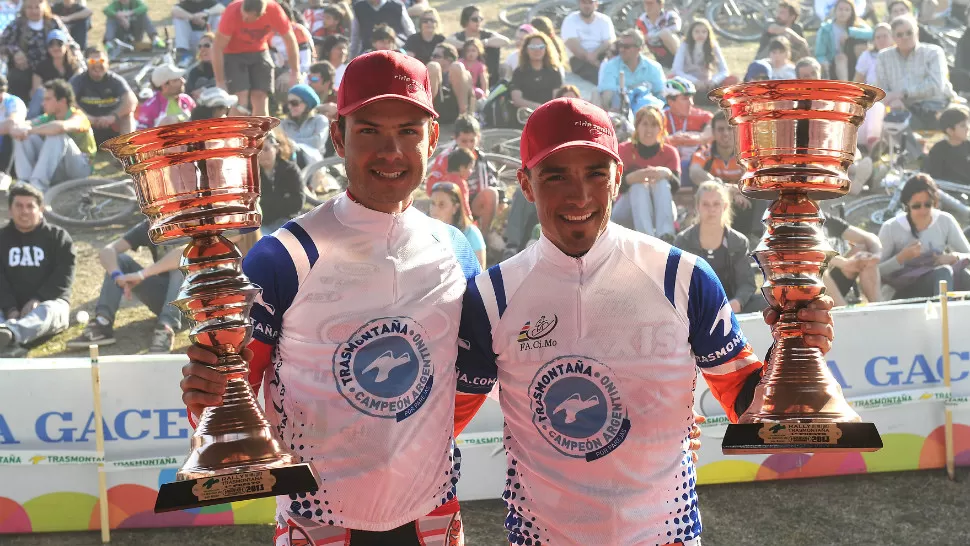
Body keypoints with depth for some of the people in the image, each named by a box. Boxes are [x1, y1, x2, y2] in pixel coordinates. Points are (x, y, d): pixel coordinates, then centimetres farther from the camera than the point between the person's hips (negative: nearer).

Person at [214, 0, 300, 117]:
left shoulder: (274, 11, -25)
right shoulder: (232, 12, -30)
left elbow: (290, 40, -11)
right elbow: (218, 48, -24)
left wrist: (295, 73, -10)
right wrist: (220, 82, -25)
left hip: (259, 52, 3)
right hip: (233, 54, -3)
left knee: (261, 99, -6)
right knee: (241, 100, -16)